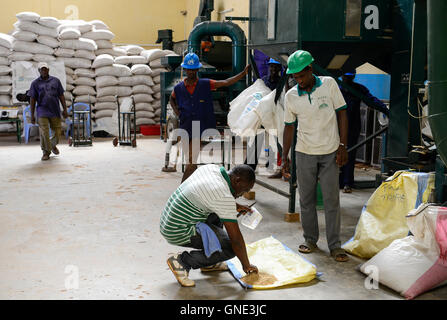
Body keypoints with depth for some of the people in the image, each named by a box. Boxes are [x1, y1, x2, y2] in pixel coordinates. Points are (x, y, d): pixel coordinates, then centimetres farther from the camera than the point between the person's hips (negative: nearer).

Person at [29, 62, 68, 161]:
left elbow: (61, 95, 9)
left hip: (55, 111, 1)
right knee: (44, 133, -7)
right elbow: (32, 99, 5)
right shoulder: (35, 83, 5)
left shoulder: (55, 81, 8)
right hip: (42, 112, -1)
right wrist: (32, 115, 1)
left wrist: (65, 109, 3)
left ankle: (53, 145, 35)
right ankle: (46, 152, 7)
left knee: (57, 132, 5)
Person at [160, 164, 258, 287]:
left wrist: (236, 207, 20)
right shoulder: (225, 197, -21)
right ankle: (183, 261, -6)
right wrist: (246, 265, -1)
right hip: (178, 233, -10)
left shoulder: (210, 168, 3)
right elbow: (236, 238, -15)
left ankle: (209, 263, 23)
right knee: (231, 248, -9)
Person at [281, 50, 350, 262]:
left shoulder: (329, 84, -5)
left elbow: (342, 113, -1)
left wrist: (343, 146, -6)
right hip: (304, 153, 2)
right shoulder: (291, 96, -1)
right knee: (306, 199, 8)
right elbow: (289, 126, 7)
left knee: (331, 200, 0)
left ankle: (335, 245, 8)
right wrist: (284, 156, 5)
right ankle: (310, 240, 23)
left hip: (330, 153, -1)